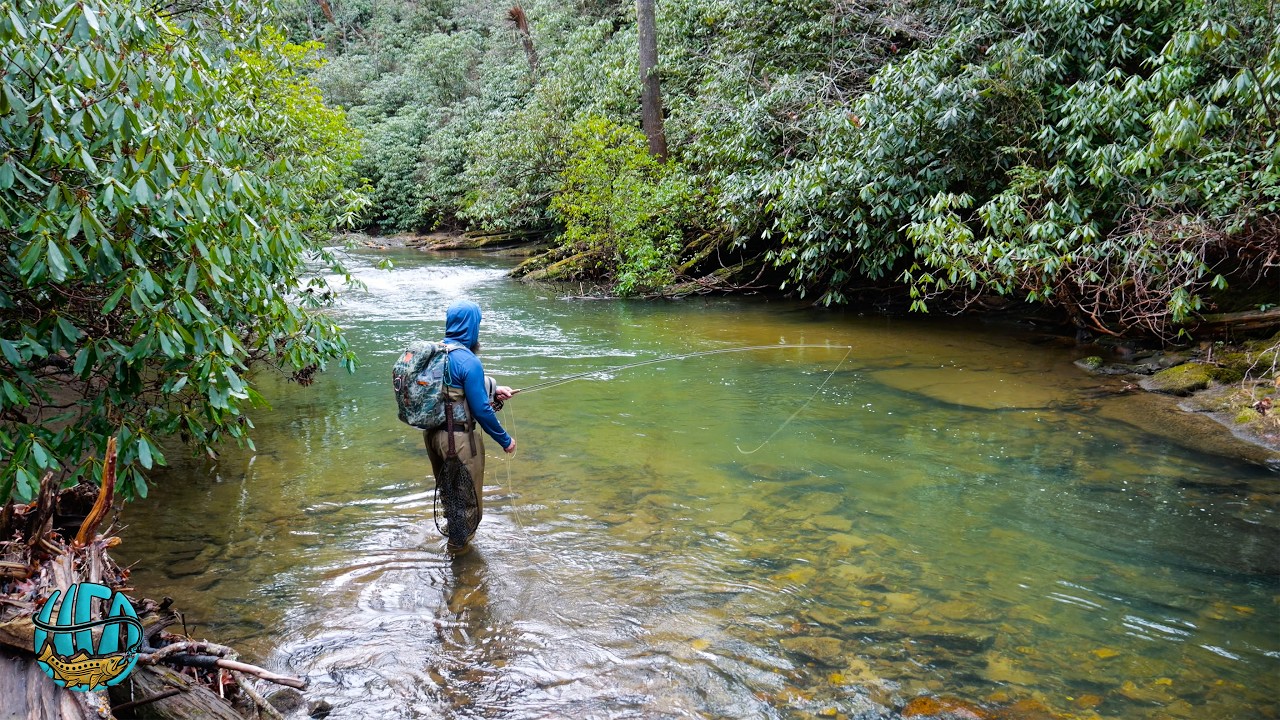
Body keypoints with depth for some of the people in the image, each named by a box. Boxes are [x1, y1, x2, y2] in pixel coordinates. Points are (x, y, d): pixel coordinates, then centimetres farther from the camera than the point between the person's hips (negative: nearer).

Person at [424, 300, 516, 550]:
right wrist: (505, 440, -8)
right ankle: (459, 544, 29)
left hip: (431, 434, 8)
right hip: (458, 438, -8)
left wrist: (493, 388, 15)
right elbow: (481, 410, -19)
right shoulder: (468, 361, -22)